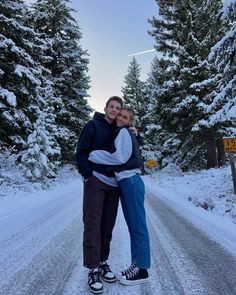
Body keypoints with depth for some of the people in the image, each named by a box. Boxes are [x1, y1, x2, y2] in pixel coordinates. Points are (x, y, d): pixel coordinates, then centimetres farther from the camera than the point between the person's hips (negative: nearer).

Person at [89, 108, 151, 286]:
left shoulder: (124, 132, -5)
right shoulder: (122, 133, 21)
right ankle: (136, 265, 24)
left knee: (138, 225, -1)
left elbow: (120, 157, -16)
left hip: (131, 183, -9)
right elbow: (120, 157, 14)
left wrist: (92, 155, -10)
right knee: (133, 226, 13)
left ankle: (142, 270, 10)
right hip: (125, 183, 9)